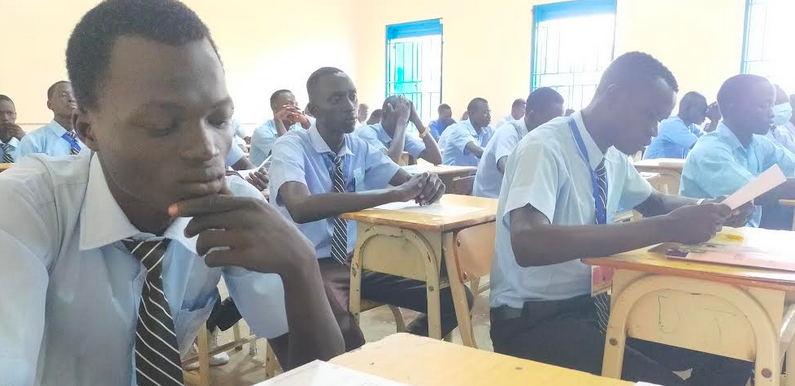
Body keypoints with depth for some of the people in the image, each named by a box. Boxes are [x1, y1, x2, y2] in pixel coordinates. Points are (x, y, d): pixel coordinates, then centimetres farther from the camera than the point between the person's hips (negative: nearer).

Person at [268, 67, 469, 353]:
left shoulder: (361, 148, 5)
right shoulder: (290, 147, -14)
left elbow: (410, 183, 2)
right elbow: (300, 208, -34)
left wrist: (429, 184, -25)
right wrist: (393, 194, -37)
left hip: (358, 260, 6)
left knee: (452, 297, -7)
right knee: (345, 337, -35)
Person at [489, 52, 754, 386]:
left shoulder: (614, 156, 3)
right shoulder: (545, 148, -20)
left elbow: (653, 202, 22)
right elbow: (528, 244, -37)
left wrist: (714, 211, 0)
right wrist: (665, 229, -36)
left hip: (591, 304, 8)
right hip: (533, 319, -7)